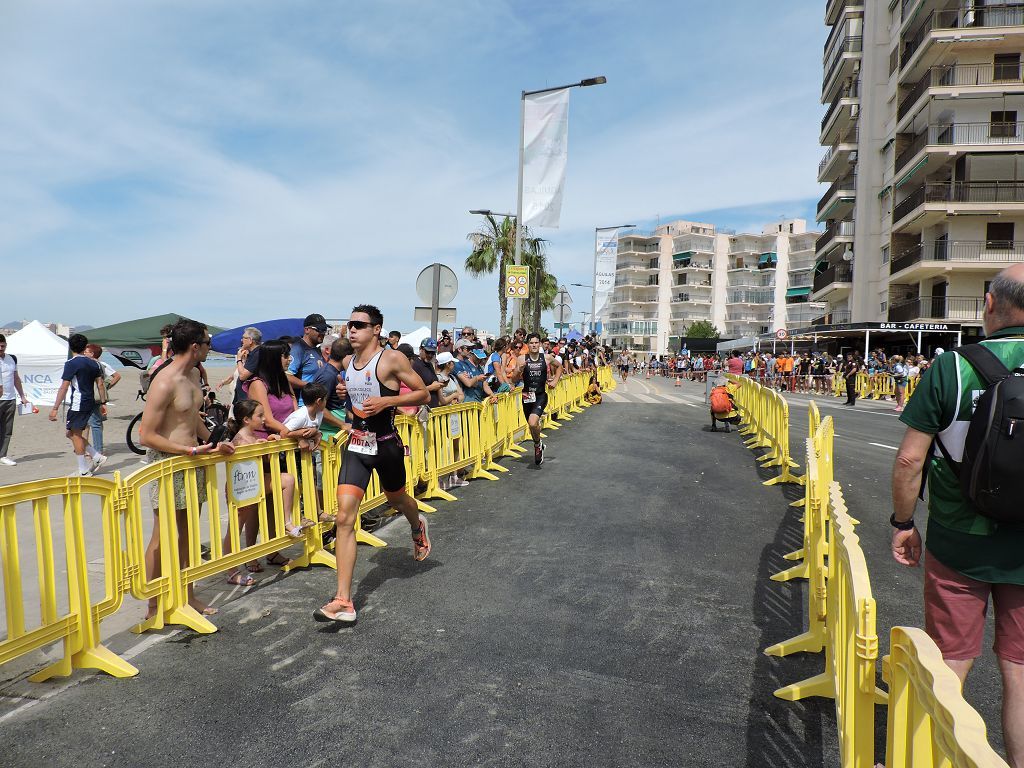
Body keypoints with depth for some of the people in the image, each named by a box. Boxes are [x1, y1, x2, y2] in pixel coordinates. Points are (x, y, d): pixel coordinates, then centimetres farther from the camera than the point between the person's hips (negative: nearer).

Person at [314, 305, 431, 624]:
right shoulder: (348, 362, 8)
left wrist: (385, 401, -22)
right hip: (357, 444, 4)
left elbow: (423, 394, -10)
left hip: (386, 444, -4)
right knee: (344, 517, -9)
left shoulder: (392, 358, -11)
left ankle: (418, 526, 61)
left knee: (396, 499, 22)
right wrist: (346, 394, 4)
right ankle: (343, 601, -8)